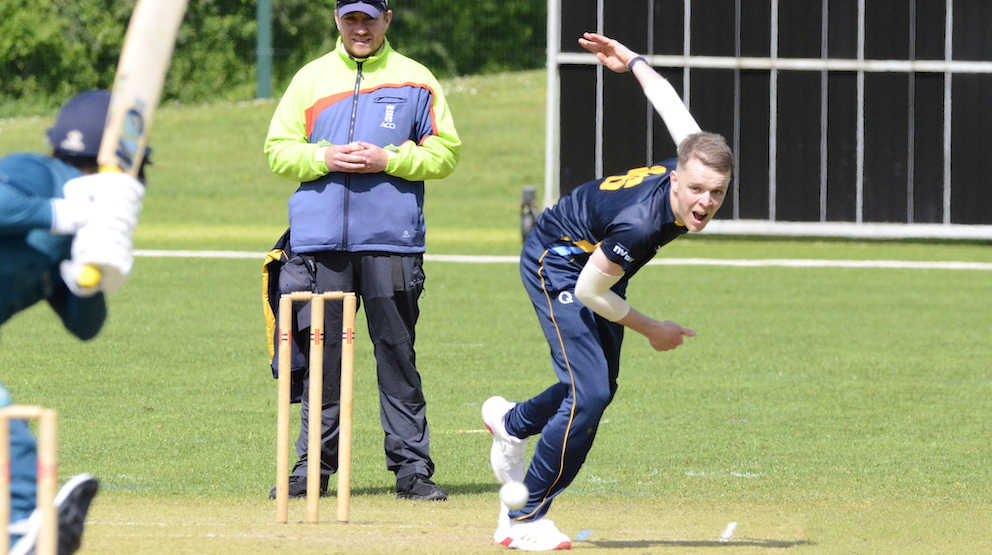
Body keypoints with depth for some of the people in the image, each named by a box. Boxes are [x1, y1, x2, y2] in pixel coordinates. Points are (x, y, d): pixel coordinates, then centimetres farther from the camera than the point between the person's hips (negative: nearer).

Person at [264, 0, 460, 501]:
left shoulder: (414, 80, 8)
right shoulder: (311, 78, 13)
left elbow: (445, 152, 5)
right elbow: (278, 149, 11)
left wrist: (388, 160, -10)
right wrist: (322, 159, -8)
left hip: (391, 241, -2)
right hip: (320, 242, 2)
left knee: (397, 353, -2)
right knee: (321, 356, 3)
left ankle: (412, 468, 0)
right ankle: (313, 468, 7)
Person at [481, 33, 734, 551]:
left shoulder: (693, 159, -23)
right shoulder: (639, 223, -42)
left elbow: (668, 101, -3)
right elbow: (590, 291, -28)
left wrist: (632, 61, 15)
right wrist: (651, 329, -14)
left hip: (596, 259, 8)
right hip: (557, 261, -8)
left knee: (599, 387, 18)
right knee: (589, 394, -18)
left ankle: (512, 422, 48)